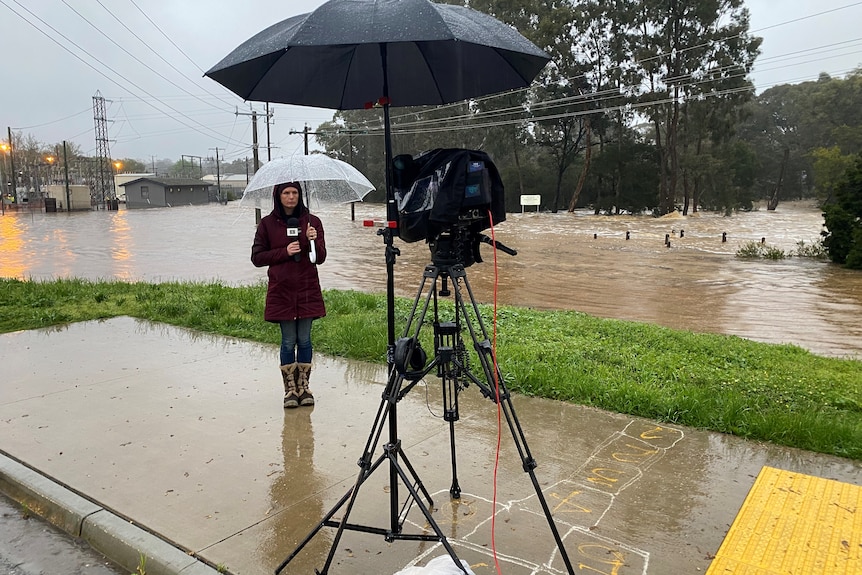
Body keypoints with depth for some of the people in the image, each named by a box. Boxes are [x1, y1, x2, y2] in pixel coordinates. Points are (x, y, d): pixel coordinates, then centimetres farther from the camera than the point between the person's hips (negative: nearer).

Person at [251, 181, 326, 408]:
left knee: (304, 340, 6)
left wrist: (313, 241, -19)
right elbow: (257, 257, 2)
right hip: (281, 290, -1)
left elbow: (320, 258, 1)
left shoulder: (312, 221, 3)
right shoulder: (267, 224, 2)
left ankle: (303, 387, 18)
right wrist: (284, 252, -11)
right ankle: (290, 389, 15)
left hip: (307, 289, 1)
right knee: (288, 341, 3)